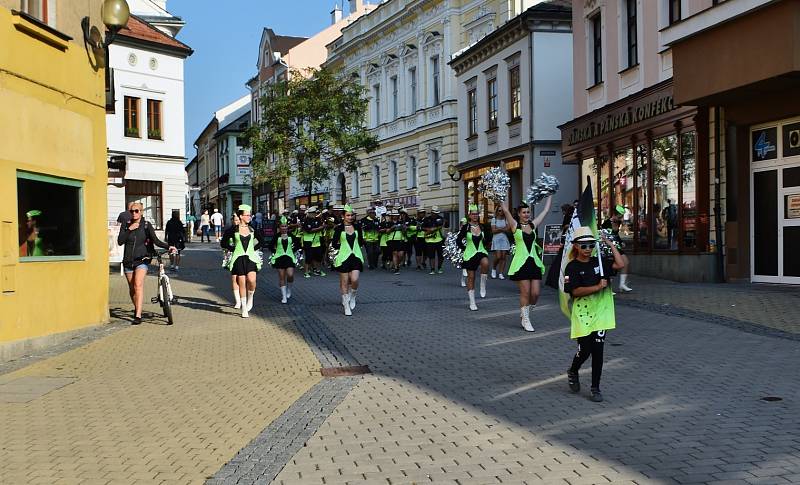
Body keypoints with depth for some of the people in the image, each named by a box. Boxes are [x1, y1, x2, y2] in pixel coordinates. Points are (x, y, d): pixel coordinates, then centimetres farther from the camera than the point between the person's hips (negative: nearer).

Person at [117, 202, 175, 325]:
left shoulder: (146, 225, 1)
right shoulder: (126, 226, 7)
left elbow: (155, 240, -6)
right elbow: (120, 242, -4)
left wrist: (168, 246, -21)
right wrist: (128, 229, -13)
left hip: (142, 259, -3)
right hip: (128, 260, 3)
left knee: (138, 285, -20)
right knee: (132, 288, 11)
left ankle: (138, 316, -25)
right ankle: (136, 308, 36)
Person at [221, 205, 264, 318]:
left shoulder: (252, 229, 7)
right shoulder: (233, 229, -1)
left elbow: (260, 242, 21)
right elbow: (224, 243, 8)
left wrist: (254, 249, 9)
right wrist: (233, 249, 2)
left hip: (251, 258, 1)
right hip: (238, 259, -1)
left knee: (251, 280, -19)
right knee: (242, 283, 0)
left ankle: (250, 298, 11)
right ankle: (244, 309, 11)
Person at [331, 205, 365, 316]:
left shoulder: (357, 227, 6)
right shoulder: (339, 228, -2)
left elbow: (361, 242, 16)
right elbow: (334, 244, 0)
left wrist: (354, 246, 4)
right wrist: (343, 246, -3)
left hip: (356, 256, 2)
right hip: (343, 257, -2)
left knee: (354, 280, -14)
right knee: (344, 282, 2)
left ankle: (352, 297, 16)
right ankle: (346, 305, 11)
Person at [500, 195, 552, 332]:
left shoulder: (533, 225, 11)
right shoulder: (515, 226, 0)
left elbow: (545, 210, 17)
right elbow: (505, 210, -8)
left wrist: (550, 196, 22)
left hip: (534, 262, 4)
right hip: (521, 263, -4)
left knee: (535, 293, 1)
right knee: (525, 292, -3)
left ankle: (524, 312, 25)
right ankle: (525, 320, 10)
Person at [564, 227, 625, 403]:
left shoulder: (599, 262, 7)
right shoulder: (572, 267, -6)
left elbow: (620, 264, -6)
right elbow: (575, 291, -14)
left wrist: (611, 245, -6)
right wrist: (598, 287, -20)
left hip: (600, 313, 3)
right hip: (582, 314, -3)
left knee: (598, 350, 1)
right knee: (585, 349, -2)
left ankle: (595, 388, 10)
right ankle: (573, 372, 31)